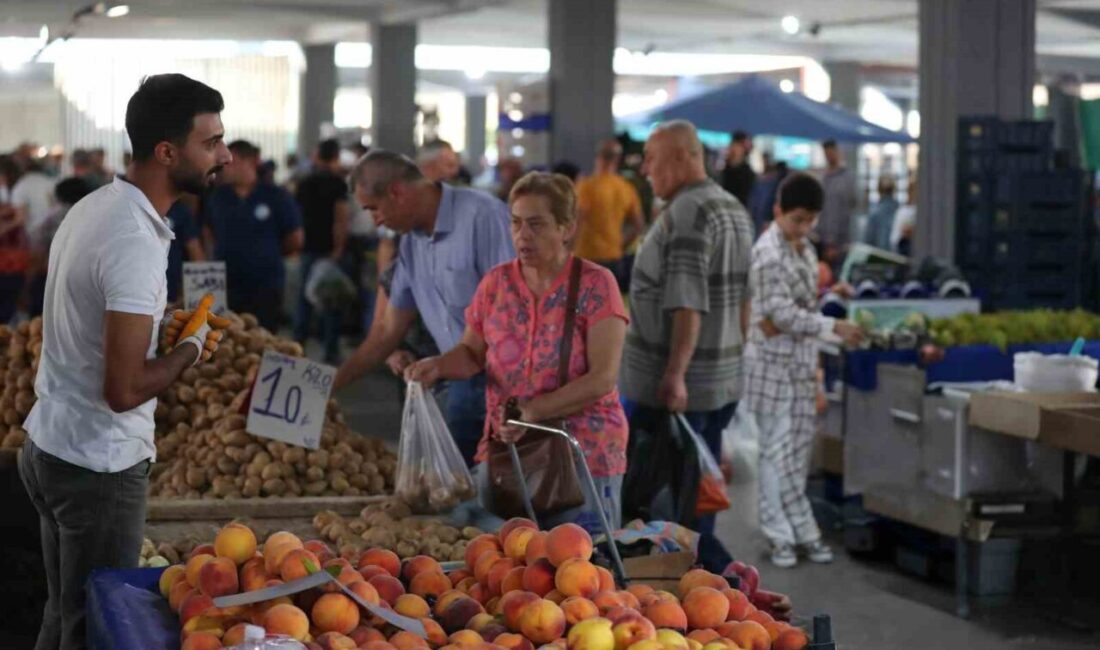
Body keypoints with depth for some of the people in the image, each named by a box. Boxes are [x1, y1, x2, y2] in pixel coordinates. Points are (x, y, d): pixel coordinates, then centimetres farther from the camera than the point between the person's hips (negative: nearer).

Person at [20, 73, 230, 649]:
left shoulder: (93, 208, 5)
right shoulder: (136, 242, -24)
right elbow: (124, 389, -27)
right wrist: (191, 348, -11)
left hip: (48, 444, 9)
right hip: (99, 467, -9)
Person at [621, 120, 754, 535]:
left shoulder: (685, 213, -17)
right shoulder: (735, 209, 14)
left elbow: (688, 305, -24)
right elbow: (744, 300, 19)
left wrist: (674, 374, -27)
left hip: (673, 388, -10)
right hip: (725, 382, 10)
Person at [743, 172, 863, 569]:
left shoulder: (804, 248, 10)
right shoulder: (768, 253, -16)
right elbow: (782, 313, -19)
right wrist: (834, 327, -22)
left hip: (801, 362, 8)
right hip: (773, 363, -8)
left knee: (798, 451, 10)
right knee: (776, 451, -1)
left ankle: (796, 531, 15)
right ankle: (784, 534, 4)